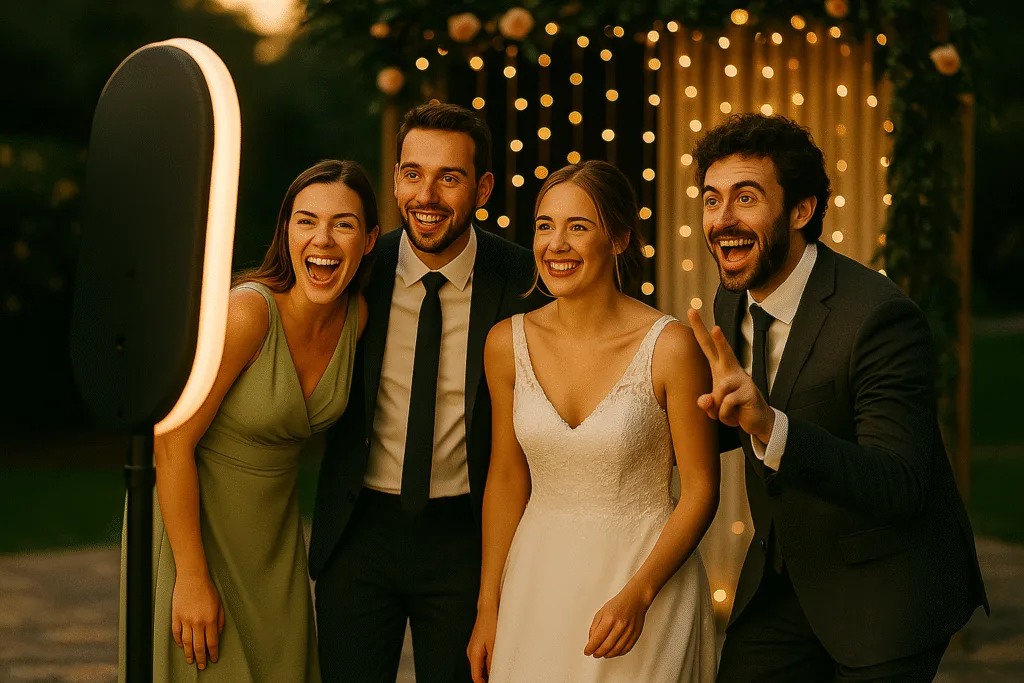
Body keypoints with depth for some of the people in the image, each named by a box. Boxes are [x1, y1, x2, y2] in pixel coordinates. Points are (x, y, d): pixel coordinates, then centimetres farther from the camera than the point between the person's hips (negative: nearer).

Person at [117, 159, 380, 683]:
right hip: (189, 518, -6)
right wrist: (192, 577, -23)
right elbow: (171, 443, -23)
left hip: (274, 531, 6)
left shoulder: (356, 315, -6)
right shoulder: (246, 312, -26)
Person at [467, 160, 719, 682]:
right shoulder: (508, 344, -4)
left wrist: (637, 596, -19)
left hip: (647, 575, -3)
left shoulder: (670, 346, -15)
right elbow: (507, 479, 5)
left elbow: (700, 491, -10)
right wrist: (488, 609, 5)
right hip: (538, 581, 3)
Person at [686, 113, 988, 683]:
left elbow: (897, 486, -32)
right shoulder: (733, 304, -2)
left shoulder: (881, 317, -25)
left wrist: (770, 427, -45)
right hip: (781, 580, 7)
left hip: (883, 592, -6)